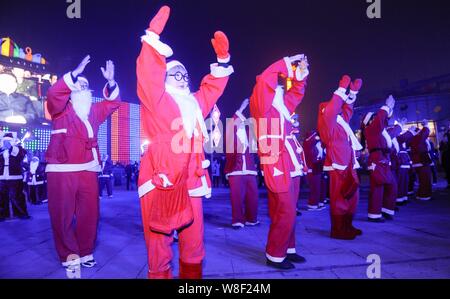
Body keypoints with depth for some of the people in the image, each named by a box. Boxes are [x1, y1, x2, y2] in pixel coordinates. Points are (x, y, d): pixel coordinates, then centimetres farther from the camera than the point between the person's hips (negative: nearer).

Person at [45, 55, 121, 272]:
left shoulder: (94, 112, 21)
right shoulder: (61, 109, 7)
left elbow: (112, 102, 19)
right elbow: (54, 94, -13)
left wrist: (110, 82, 3)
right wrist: (74, 74, -19)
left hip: (88, 171, 5)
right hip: (61, 171, -4)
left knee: (90, 214, 5)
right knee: (62, 215, -1)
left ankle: (85, 252, 20)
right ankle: (69, 255, 13)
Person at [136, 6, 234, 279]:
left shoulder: (195, 102, 20)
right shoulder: (156, 100, 3)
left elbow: (213, 86, 27)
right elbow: (148, 76, -10)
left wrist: (222, 59, 17)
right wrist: (153, 37, -15)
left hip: (190, 180, 6)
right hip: (160, 180, -6)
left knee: (194, 236, 14)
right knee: (160, 237, 2)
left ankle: (192, 274, 31)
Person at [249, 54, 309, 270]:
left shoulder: (281, 107, 16)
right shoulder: (262, 107, -6)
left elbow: (296, 92, 31)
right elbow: (264, 81, -21)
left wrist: (301, 72, 16)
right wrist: (286, 63, -11)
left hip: (286, 166, 9)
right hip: (276, 167, -9)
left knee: (287, 211, 15)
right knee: (285, 212, -5)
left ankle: (287, 250, 29)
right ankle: (274, 256, 9)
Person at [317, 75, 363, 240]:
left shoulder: (340, 120, 18)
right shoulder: (327, 122, -7)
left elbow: (347, 109, 33)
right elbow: (330, 111, -25)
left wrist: (353, 92, 26)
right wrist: (341, 90, -20)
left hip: (348, 165, 9)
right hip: (339, 166, -9)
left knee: (351, 197, 14)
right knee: (339, 198, -5)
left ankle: (347, 227, 25)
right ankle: (338, 230, 4)